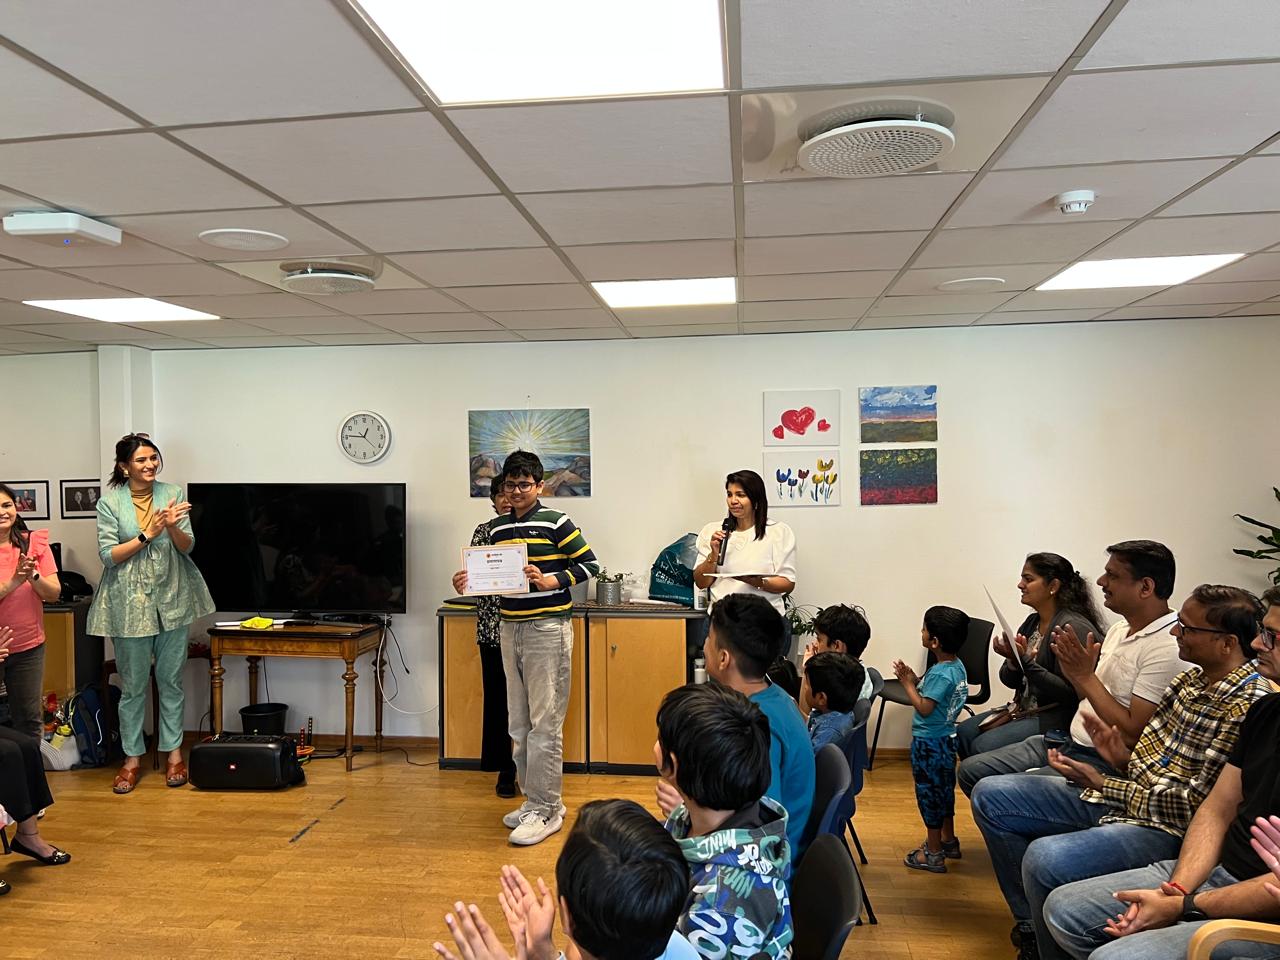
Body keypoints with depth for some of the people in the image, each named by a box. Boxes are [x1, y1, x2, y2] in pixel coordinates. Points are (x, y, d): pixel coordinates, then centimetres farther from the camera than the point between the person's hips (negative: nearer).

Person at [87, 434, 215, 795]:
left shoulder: (172, 493, 1)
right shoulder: (110, 502, -4)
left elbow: (187, 546, -1)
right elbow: (108, 555, -8)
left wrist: (172, 526, -21)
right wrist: (148, 534, -18)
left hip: (171, 599, 2)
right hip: (130, 603, -2)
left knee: (171, 680, 10)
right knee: (133, 685, 8)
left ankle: (174, 752, 22)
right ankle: (132, 757, 21)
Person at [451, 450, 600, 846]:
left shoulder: (556, 523, -6)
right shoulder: (496, 528, 12)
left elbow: (589, 564, -6)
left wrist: (550, 581, -19)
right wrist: (469, 583, -1)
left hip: (548, 627, -7)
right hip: (509, 627, 7)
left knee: (545, 723, -6)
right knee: (518, 723, 13)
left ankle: (545, 811, 2)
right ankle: (536, 799, 25)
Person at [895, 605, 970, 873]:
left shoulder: (939, 673, -27)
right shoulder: (957, 666, 2)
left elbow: (924, 708, -25)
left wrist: (907, 683, -16)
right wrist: (915, 679, 1)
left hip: (929, 742, -9)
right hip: (946, 738, 9)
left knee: (929, 792, 3)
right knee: (944, 788, 22)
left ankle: (933, 853, 13)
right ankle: (948, 841, 37)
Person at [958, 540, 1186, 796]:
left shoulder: (1168, 648, -19)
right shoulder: (1119, 629, 11)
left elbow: (1133, 734, -21)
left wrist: (1086, 677, -18)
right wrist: (1073, 672, -4)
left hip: (1105, 763, -9)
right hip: (1072, 742, 9)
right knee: (971, 770, 7)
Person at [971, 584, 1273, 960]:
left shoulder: (1248, 706, -20)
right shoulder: (1192, 678, 8)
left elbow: (1198, 806, -20)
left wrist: (1104, 785, -14)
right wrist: (1123, 759, -5)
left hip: (1165, 827, -9)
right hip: (1119, 796, 10)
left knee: (1044, 858, -34)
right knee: (990, 795, 4)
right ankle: (1032, 925, 13)